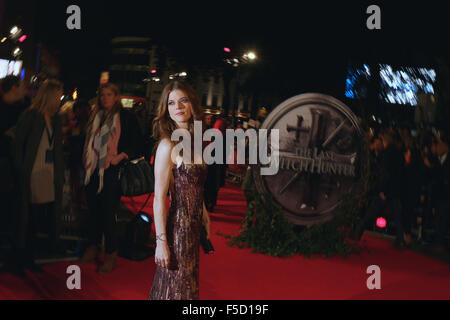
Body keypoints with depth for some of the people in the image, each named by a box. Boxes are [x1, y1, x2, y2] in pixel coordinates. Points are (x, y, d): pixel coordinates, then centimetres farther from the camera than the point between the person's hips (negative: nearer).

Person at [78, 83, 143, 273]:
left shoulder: (126, 117, -1)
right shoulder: (95, 117, 15)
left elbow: (138, 144, -4)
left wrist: (121, 156, -17)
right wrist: (86, 161, 13)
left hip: (112, 172, -5)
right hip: (93, 171, 6)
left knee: (108, 213, -4)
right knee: (93, 211, 11)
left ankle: (111, 255, 7)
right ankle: (92, 250, 23)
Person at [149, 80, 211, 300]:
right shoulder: (168, 145, -18)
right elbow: (159, 199, -20)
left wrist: (204, 214, 16)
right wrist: (161, 242, -21)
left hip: (193, 224, 8)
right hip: (178, 224, -8)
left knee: (188, 281, 21)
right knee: (177, 288, 7)